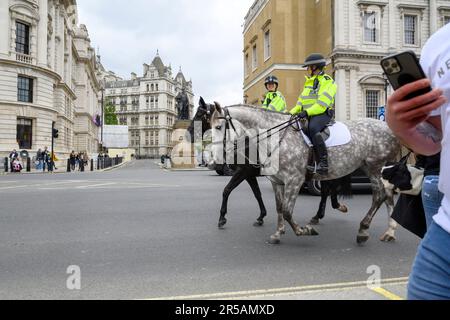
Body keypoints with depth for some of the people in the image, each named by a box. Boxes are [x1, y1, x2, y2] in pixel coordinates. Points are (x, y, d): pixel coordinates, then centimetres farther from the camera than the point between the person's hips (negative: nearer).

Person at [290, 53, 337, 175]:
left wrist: (307, 112, -27)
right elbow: (301, 101, 23)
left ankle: (323, 163, -34)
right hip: (308, 114, 9)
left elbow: (322, 104, -16)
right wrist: (292, 112, 8)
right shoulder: (309, 82, 24)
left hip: (323, 113, -8)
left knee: (312, 128, -36)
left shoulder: (328, 82, -3)